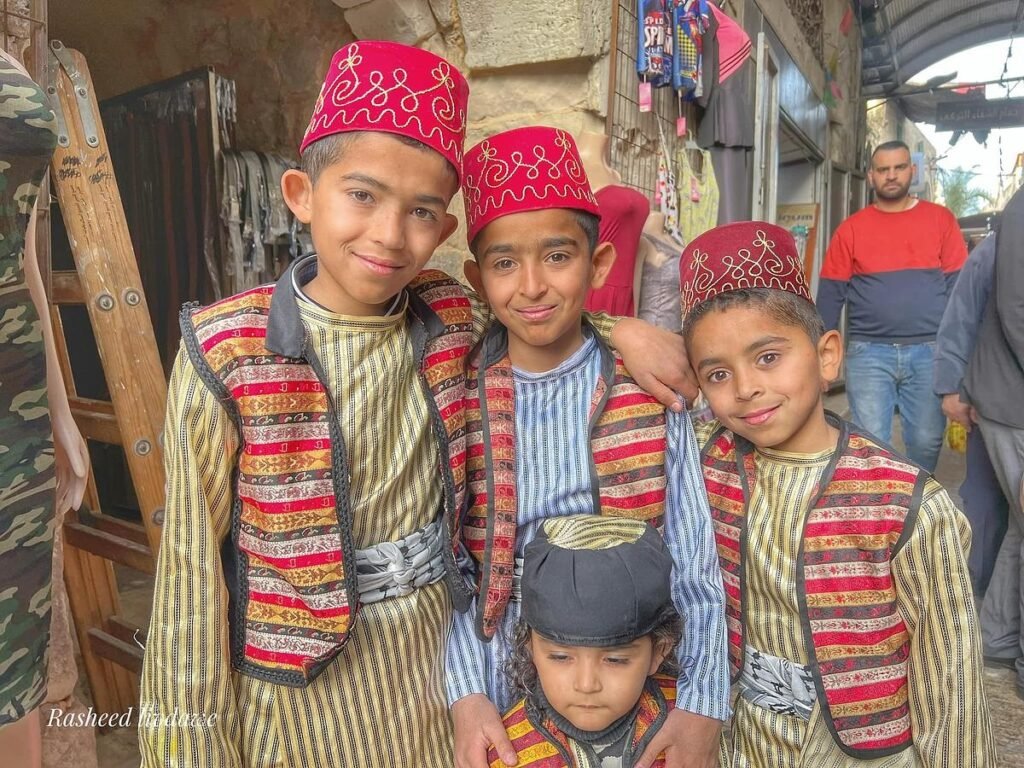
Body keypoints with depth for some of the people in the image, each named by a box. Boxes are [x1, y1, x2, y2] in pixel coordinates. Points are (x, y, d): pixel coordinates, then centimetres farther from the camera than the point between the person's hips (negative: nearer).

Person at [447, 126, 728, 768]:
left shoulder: (651, 390, -9)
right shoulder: (453, 396, -9)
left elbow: (695, 563, -7)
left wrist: (703, 706, -13)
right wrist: (466, 696, -16)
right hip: (499, 702, 0)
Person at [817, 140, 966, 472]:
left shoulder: (940, 219, 7)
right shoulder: (851, 228, 5)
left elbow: (958, 285, 6)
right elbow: (830, 294, 3)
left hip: (930, 351, 1)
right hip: (868, 352, -1)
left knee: (926, 441, 8)